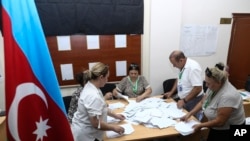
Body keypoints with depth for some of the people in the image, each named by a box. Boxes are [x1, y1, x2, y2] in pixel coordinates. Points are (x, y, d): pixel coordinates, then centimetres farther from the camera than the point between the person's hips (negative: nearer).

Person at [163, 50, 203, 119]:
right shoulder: (182, 66, 2)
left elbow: (198, 88, -28)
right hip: (183, 99, 8)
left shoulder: (193, 67, -25)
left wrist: (184, 101, -23)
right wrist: (171, 92, 12)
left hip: (193, 100, -8)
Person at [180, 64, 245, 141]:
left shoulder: (228, 96, -33)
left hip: (229, 131, -7)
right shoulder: (213, 87, -8)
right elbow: (202, 102, 4)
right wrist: (189, 114, -4)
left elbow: (219, 122, -29)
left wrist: (201, 125, -18)